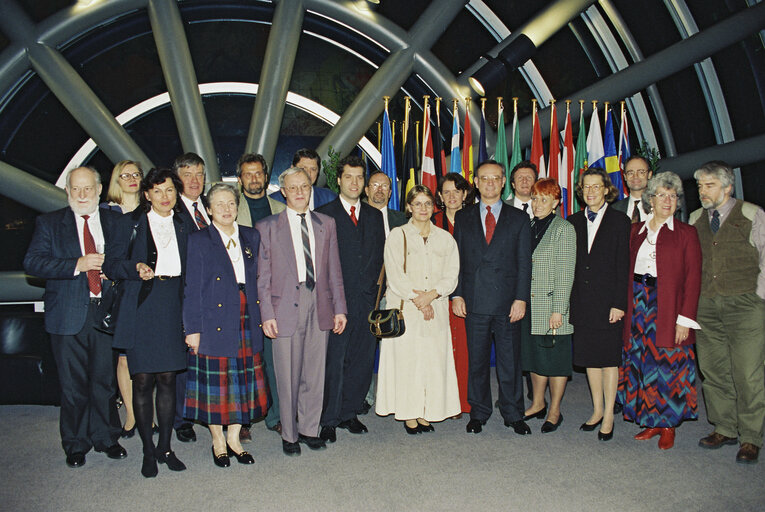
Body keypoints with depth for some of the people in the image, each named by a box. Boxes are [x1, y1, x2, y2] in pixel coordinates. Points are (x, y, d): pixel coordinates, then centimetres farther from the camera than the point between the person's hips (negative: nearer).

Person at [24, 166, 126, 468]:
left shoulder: (115, 222, 10)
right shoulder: (49, 223, 5)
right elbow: (32, 262, -7)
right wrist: (77, 265, -17)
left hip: (105, 311, 1)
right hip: (68, 315, -1)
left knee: (104, 380, 9)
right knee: (73, 385, 6)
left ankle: (105, 438, 26)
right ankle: (76, 445, 22)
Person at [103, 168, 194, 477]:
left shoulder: (185, 226, 14)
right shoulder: (132, 223, 7)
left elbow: (191, 270, 13)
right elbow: (110, 265, 3)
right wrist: (136, 267, -15)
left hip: (173, 307, 2)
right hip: (141, 307, -2)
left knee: (167, 378, 3)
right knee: (142, 379, -2)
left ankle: (165, 447, 16)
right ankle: (148, 450, 12)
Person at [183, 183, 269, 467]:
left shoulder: (251, 237, 10)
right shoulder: (199, 240, -2)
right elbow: (192, 288, -5)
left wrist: (261, 316, 6)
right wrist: (192, 328, -9)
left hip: (247, 324, 4)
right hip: (215, 324, -4)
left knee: (244, 381, 8)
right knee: (216, 384, 5)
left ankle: (234, 438, 25)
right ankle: (218, 441, 23)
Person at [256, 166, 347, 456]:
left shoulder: (326, 225, 12)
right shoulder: (267, 227, 4)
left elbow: (334, 270, 11)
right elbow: (263, 276, 1)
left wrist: (339, 308, 6)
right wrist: (267, 313, -6)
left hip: (320, 306, 3)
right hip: (286, 307, -2)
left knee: (316, 372, 9)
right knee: (288, 375, 3)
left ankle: (310, 429, 25)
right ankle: (289, 435, 20)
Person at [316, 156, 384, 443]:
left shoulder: (374, 216, 14)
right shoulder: (323, 214, 1)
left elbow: (379, 256, 15)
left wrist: (374, 288, 5)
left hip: (367, 300, 4)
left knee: (362, 361, 8)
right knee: (333, 362, -1)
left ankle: (349, 413, 24)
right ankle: (328, 420, 13)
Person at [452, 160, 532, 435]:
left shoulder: (518, 218, 7)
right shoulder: (463, 217, 10)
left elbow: (524, 262, 3)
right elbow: (456, 259, 8)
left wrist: (521, 298, -6)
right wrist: (456, 294, -1)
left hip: (507, 302, -1)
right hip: (474, 301, 1)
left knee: (510, 361, 6)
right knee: (476, 361, 9)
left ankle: (513, 414, 20)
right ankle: (478, 413, 22)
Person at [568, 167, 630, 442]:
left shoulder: (619, 221, -2)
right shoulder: (573, 221, 9)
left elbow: (623, 265, -6)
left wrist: (619, 303, -12)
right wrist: (569, 300, 2)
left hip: (607, 299, -4)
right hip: (582, 300, 4)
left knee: (609, 358, 2)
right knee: (589, 357, 11)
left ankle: (609, 415, 13)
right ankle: (597, 410, 24)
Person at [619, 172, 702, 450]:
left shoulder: (686, 233, 1)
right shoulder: (636, 231, 11)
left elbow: (693, 278, -5)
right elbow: (628, 271, 8)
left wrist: (685, 319, -12)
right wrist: (626, 307, -2)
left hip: (668, 307, -3)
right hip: (638, 305, 3)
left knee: (668, 365, 1)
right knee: (643, 364, 8)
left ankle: (668, 425, 15)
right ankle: (651, 421, 21)